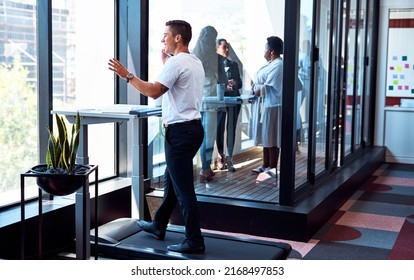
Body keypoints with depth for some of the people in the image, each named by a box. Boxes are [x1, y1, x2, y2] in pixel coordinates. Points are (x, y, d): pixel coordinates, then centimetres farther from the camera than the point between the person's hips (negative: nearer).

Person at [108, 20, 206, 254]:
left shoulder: (176, 62, -14)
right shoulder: (195, 63, 16)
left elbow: (154, 91, -21)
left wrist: (127, 75, -15)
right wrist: (166, 62, 32)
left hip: (180, 131, -10)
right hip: (192, 128, 10)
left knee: (183, 188, -5)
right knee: (171, 180, 21)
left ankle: (195, 241, 0)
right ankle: (159, 226, 34)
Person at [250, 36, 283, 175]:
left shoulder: (278, 65, -16)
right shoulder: (270, 64, 15)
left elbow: (267, 88, -20)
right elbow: (261, 82, 14)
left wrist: (255, 89, -6)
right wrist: (256, 87, -4)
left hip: (272, 105, -10)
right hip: (264, 105, 10)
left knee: (272, 138, -2)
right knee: (266, 137, 15)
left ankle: (273, 168, 6)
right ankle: (266, 165, 24)